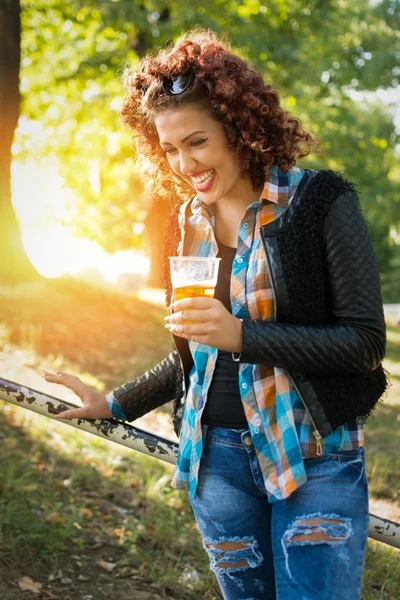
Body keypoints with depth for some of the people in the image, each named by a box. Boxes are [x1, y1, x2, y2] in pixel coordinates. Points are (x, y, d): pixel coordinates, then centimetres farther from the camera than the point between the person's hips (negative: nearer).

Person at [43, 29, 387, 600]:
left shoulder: (319, 202, -9)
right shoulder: (187, 221, 9)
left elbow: (367, 341, -13)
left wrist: (242, 334, -22)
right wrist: (115, 404, 19)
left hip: (314, 457, -5)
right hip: (217, 454, 5)